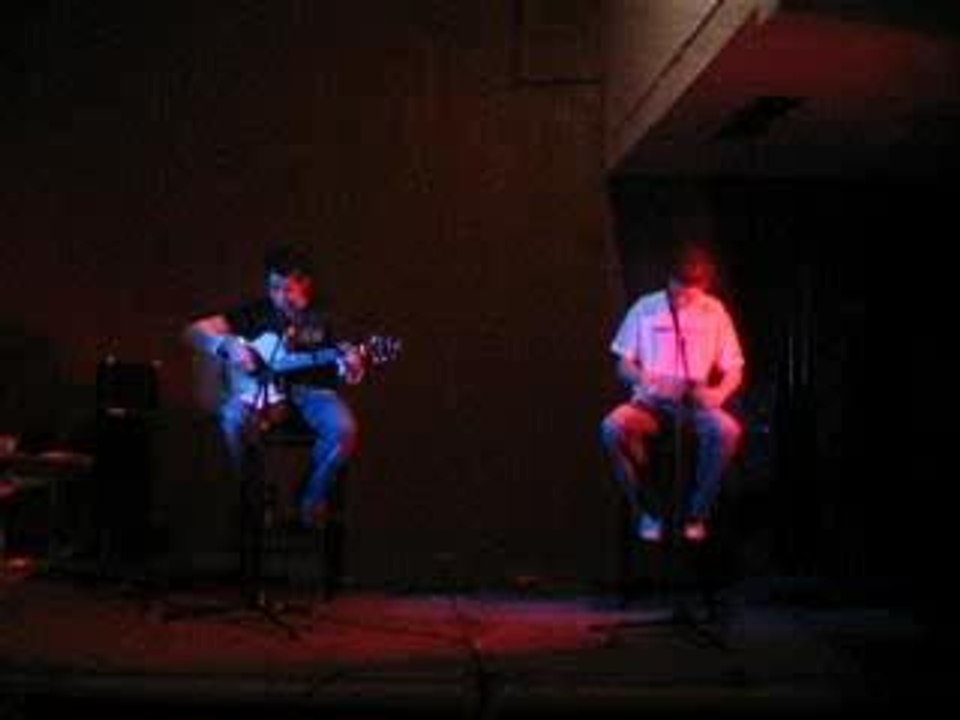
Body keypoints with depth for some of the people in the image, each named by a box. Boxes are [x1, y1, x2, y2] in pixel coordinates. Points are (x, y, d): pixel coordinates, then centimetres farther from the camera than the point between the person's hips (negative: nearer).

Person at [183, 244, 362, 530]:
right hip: (262, 392, 0)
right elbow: (194, 331, 4)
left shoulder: (325, 317, 5)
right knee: (233, 419, -33)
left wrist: (350, 366, -23)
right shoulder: (255, 312, 5)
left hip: (311, 391, 0)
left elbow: (344, 373, 2)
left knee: (344, 428, -31)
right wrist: (227, 346, -15)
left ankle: (313, 499, -6)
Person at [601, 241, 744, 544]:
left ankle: (695, 511, -13)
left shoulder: (715, 312, 2)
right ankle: (648, 509, -13)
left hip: (696, 402, 0)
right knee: (612, 427, -32)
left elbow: (734, 369, 4)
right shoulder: (645, 308, 1)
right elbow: (623, 364, 4)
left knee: (728, 430, -34)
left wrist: (720, 392, -19)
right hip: (651, 402, 0)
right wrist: (642, 378, -19)